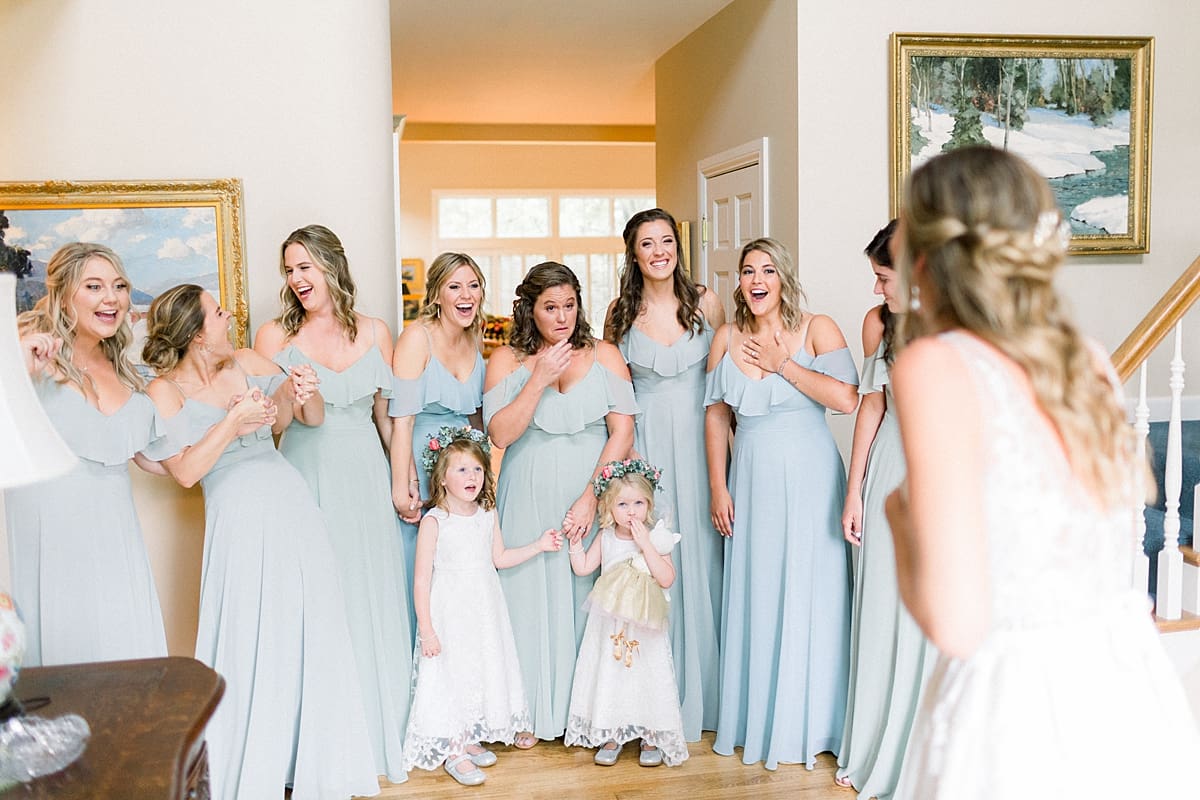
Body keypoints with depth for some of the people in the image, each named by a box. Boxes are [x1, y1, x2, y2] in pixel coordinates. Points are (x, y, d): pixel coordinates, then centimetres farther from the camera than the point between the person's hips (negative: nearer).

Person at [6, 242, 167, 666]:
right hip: (52, 544, -5)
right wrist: (20, 373, -24)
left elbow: (155, 458, 18)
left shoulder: (123, 373, 13)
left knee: (132, 676, 5)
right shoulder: (33, 359, -6)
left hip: (114, 540, 5)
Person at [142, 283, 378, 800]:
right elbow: (184, 471, -11)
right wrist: (232, 424, -16)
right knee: (251, 642, 2)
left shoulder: (248, 363, 7)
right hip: (238, 519, -4)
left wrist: (305, 393, -10)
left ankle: (314, 758, 27)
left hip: (292, 505, 4)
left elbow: (313, 417, 11)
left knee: (310, 629, 9)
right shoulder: (166, 391, -3)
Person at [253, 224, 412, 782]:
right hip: (306, 478, -2)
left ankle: (380, 732, 23)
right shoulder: (274, 336, 0)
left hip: (365, 477, 2)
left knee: (373, 600, 7)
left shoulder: (374, 333, 5)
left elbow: (388, 414, 10)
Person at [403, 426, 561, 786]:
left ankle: (470, 740, 32)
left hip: (484, 611, 6)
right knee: (450, 675, 1)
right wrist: (426, 629, -15)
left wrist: (539, 545, 4)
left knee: (484, 670, 14)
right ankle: (452, 752, 17)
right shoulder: (434, 521, -17)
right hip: (449, 613, -6)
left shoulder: (488, 514, 0)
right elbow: (422, 580, -14)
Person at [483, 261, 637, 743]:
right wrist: (540, 379, -15)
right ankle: (532, 712, 18)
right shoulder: (506, 360, 2)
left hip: (593, 494, 0)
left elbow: (622, 433, -4)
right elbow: (500, 434, -8)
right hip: (529, 500, 0)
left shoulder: (604, 356, 3)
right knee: (531, 597, 4)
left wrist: (591, 496, -13)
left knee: (589, 598, 5)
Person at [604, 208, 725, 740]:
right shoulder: (621, 312, 3)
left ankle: (703, 692, 19)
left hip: (699, 437, 0)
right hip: (644, 441, 0)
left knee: (699, 553, 3)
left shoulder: (705, 303, 2)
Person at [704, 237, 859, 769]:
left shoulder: (817, 329, -4)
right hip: (752, 480, 3)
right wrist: (718, 487, 3)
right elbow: (715, 415, 8)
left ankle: (808, 723, 19)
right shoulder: (727, 339, 6)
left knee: (809, 593, 3)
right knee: (754, 595, 9)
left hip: (808, 478, -3)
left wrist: (782, 364, -12)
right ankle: (756, 719, 24)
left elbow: (846, 398, -18)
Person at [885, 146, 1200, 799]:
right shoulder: (1087, 359, 4)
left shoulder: (935, 364, -16)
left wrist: (898, 516, 0)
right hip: (1136, 694, 7)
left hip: (1018, 712, -7)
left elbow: (957, 623, -22)